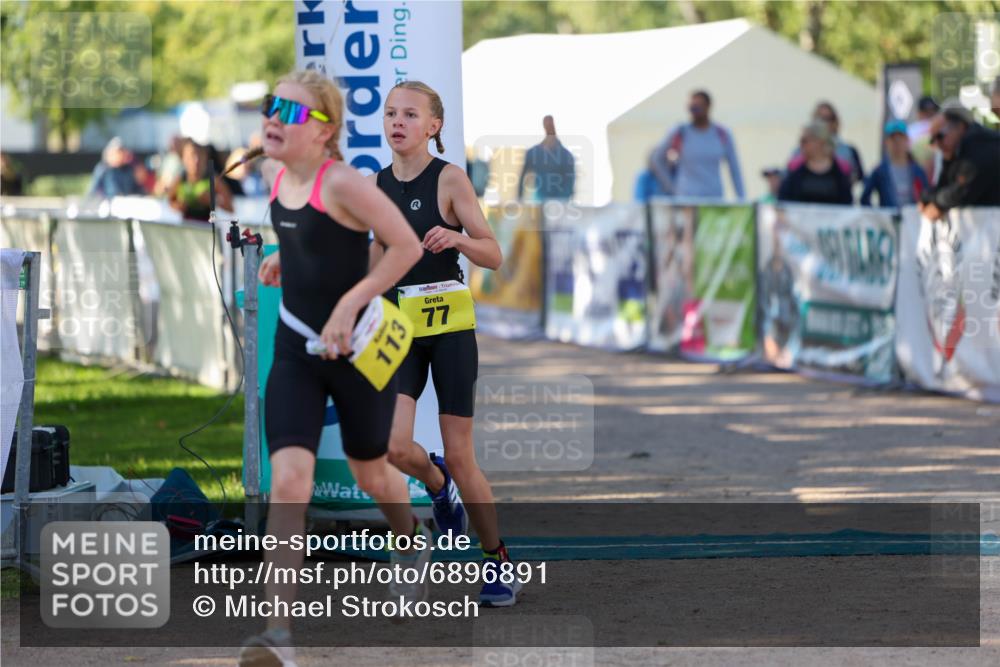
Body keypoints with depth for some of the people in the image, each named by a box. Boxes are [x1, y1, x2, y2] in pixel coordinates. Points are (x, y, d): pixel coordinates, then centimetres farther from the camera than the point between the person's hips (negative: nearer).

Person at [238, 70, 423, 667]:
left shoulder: (342, 182, -21)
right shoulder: (275, 175, 1)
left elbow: (408, 246, -23)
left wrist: (350, 304, -25)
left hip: (359, 349, -5)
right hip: (296, 350, 5)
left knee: (370, 472, 17)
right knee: (288, 480, -12)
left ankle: (412, 541, 54)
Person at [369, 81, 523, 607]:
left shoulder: (449, 179, -7)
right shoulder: (376, 185, 7)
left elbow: (494, 256, -8)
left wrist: (457, 238, -26)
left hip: (450, 322, -3)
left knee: (460, 456, -2)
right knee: (393, 447, -14)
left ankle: (497, 560, 15)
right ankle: (436, 482, 22)